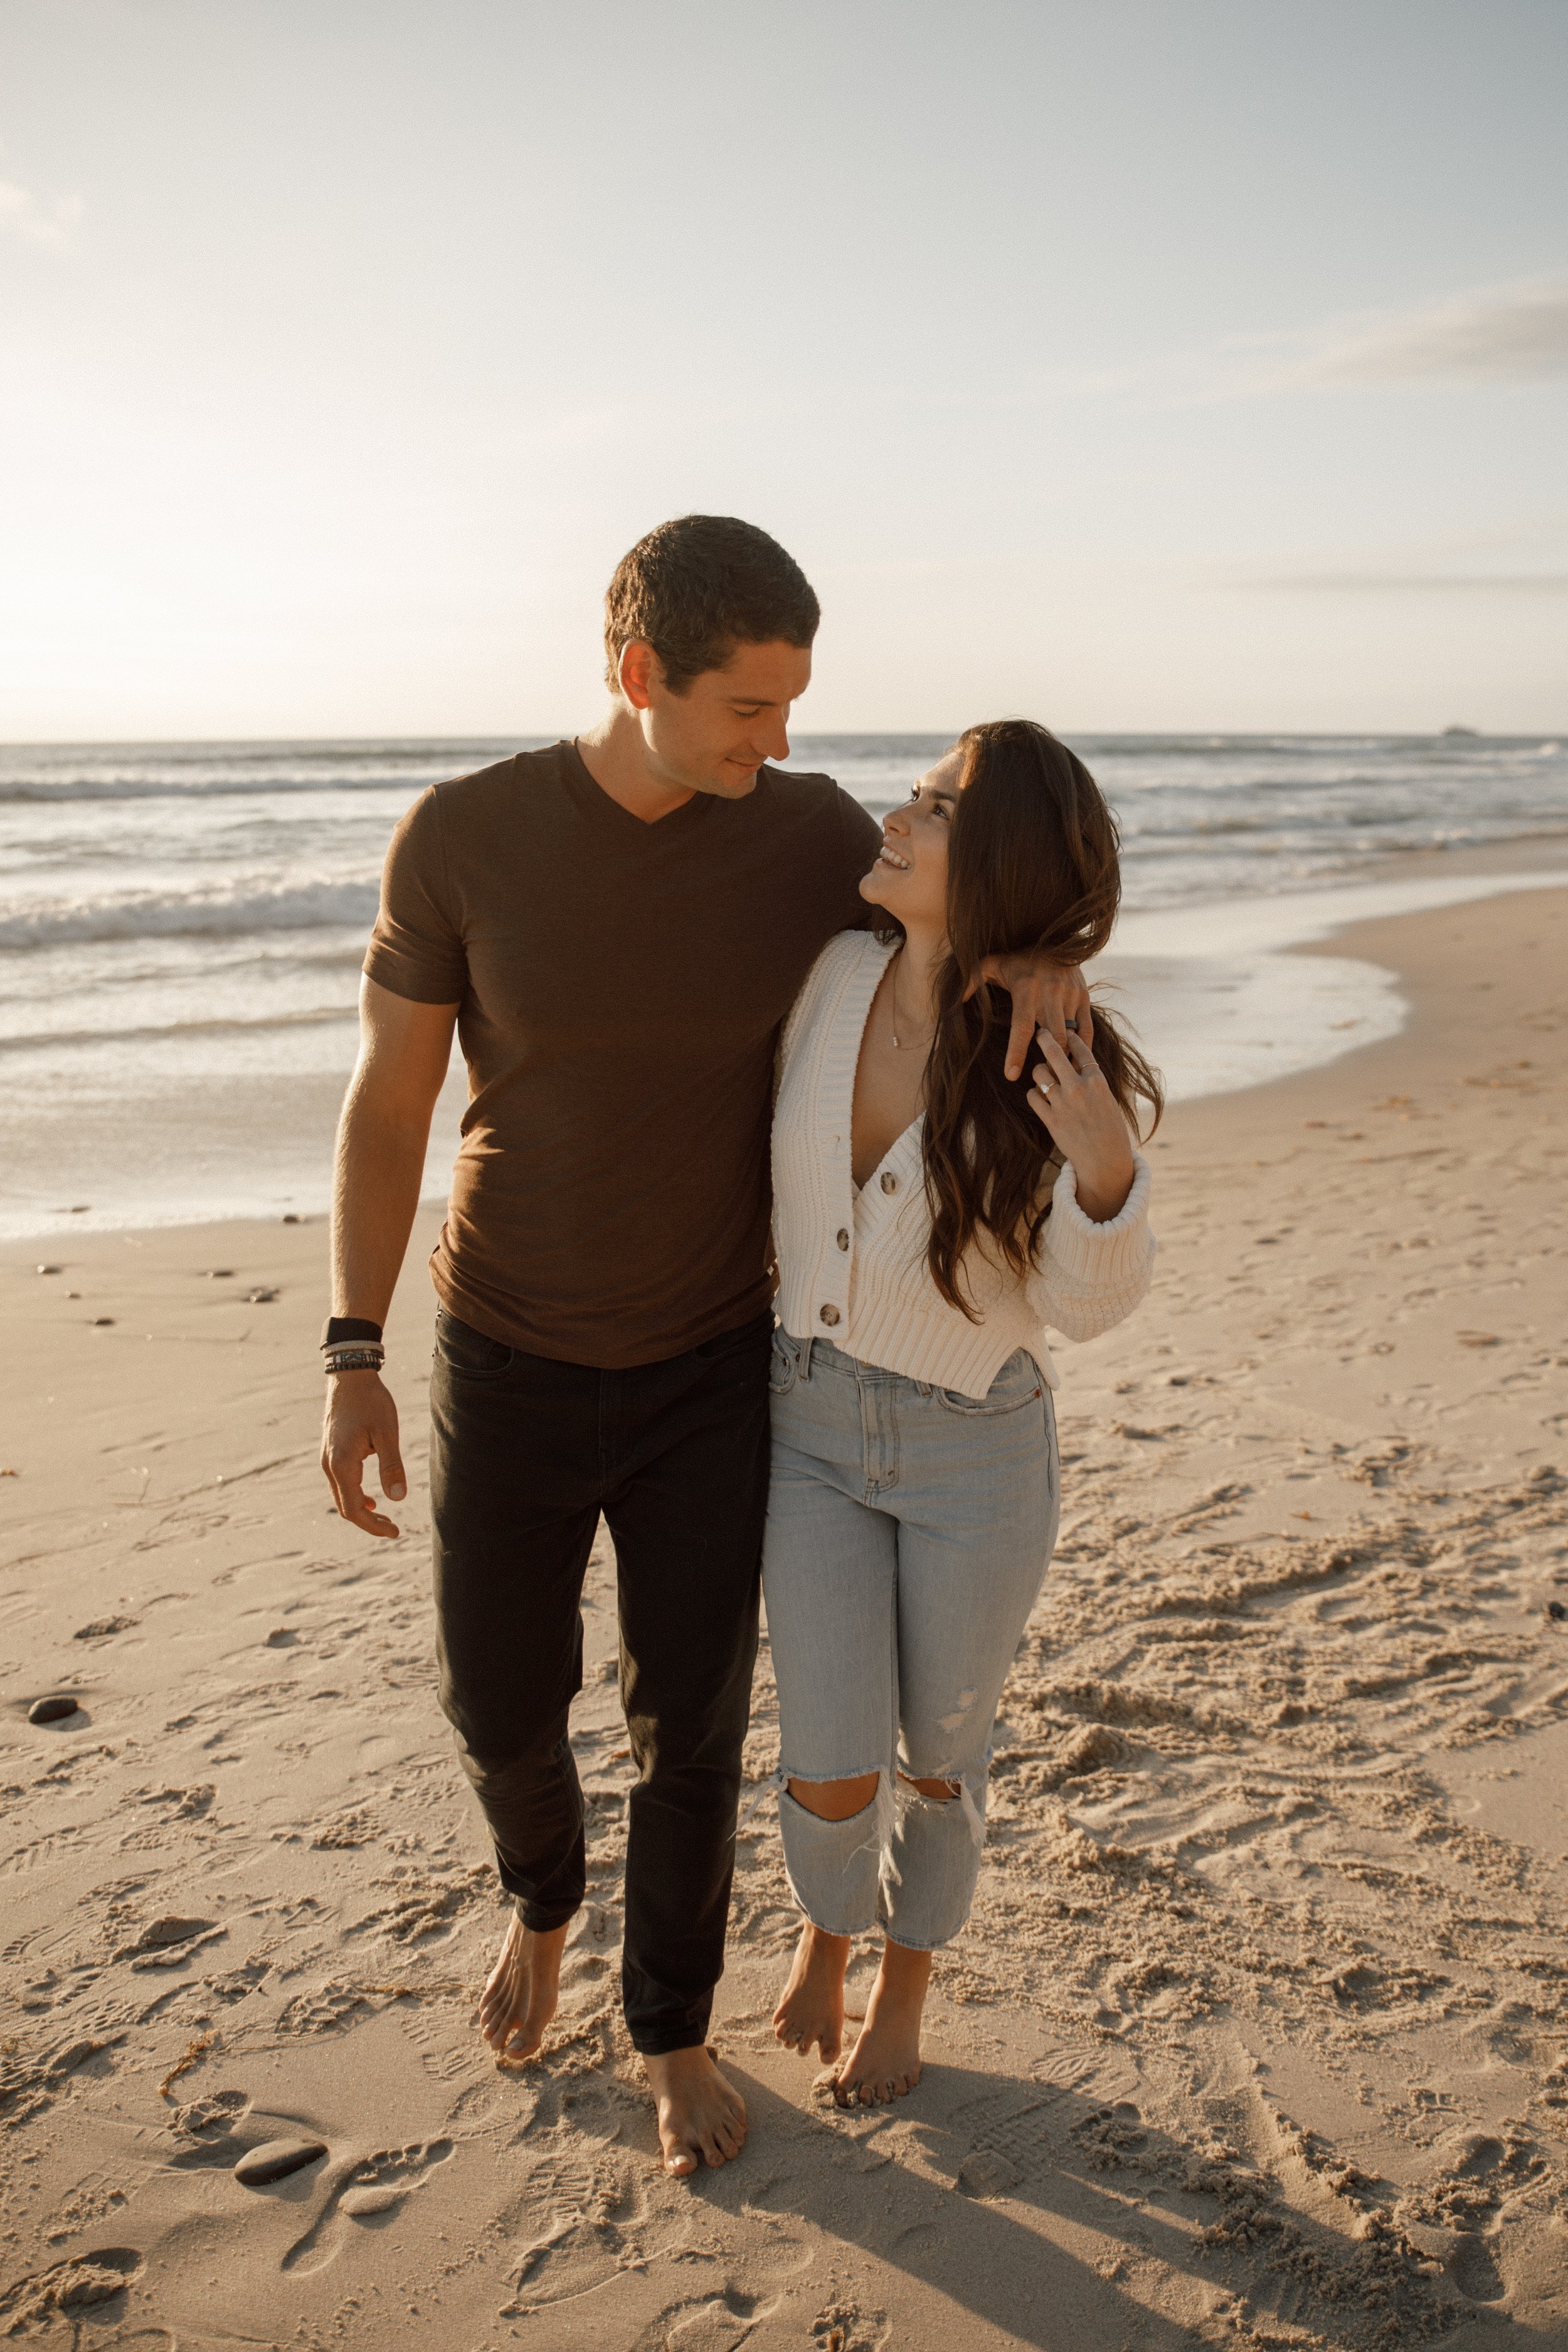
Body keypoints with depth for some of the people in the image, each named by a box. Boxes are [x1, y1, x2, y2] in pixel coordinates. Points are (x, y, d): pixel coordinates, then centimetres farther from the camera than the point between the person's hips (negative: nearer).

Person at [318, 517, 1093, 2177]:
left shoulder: (813, 834, -13)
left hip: (711, 1367, 1)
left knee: (692, 1727, 9)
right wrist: (351, 1366, -11)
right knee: (501, 1707, 13)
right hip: (510, 1366, 0)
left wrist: (1041, 962, -25)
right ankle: (544, 1891, 51)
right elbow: (387, 1100, -9)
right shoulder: (461, 837, -18)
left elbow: (979, 933, 3)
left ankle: (671, 2030, 37)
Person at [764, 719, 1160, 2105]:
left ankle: (906, 1987, 47)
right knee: (832, 1776, 4)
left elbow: (1091, 1303, -14)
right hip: (817, 1425, 3)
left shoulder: (1056, 1074, -23)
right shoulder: (834, 975, -12)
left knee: (937, 1758, 16)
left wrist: (1103, 1169, -31)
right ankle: (829, 1922, 41)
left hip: (976, 1450, -2)